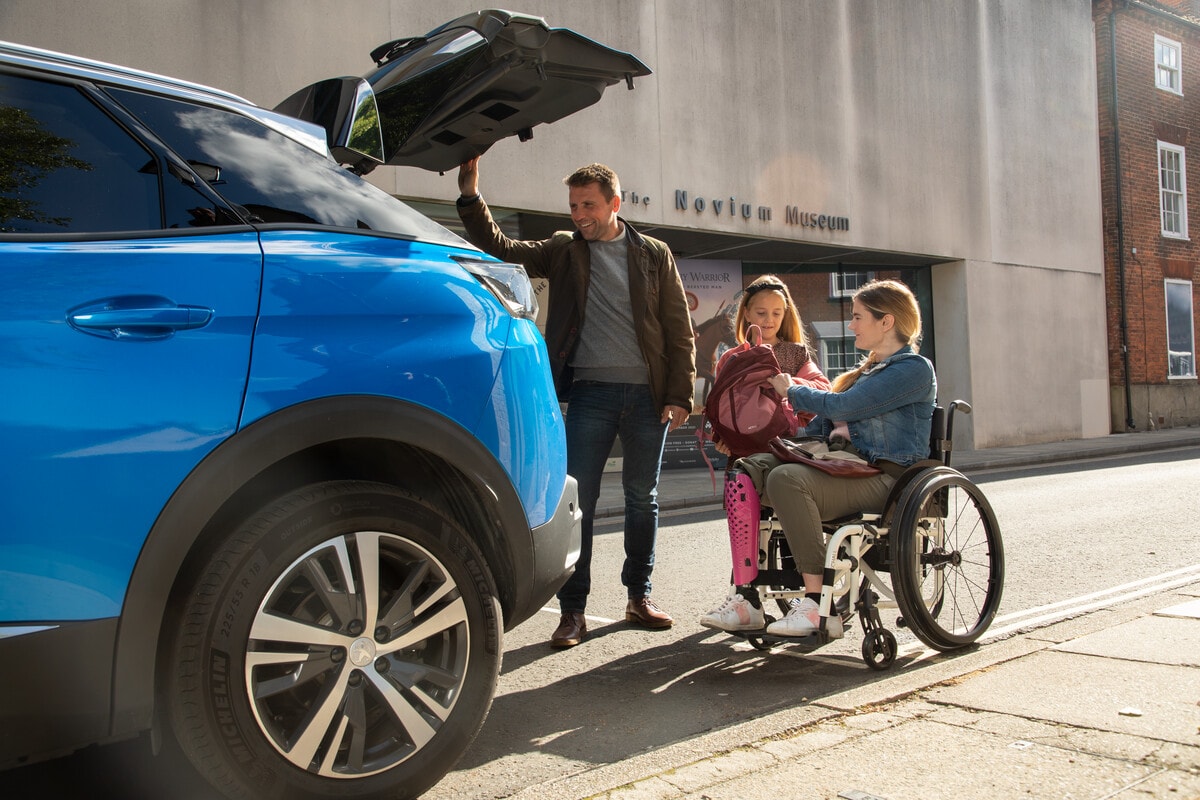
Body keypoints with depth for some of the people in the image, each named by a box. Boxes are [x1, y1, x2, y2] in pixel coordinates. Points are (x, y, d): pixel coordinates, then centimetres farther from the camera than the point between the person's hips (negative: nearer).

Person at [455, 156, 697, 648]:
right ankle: (572, 609, 3)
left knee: (643, 498, 10)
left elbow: (680, 331, 4)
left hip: (648, 393, 1)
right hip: (591, 392, 0)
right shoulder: (563, 252, 8)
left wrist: (679, 397, -3)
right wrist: (470, 196, -12)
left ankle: (639, 596, 24)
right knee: (577, 499, -5)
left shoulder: (654, 255, 6)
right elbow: (499, 250, 1)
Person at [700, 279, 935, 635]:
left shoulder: (914, 369, -6)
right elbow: (829, 422, 24)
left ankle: (817, 604, -27)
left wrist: (792, 391, 1)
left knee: (787, 479, -32)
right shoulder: (868, 370, 24)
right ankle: (747, 598, -17)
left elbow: (841, 407, -15)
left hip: (886, 479, -9)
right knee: (746, 469, -10)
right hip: (848, 467, 9)